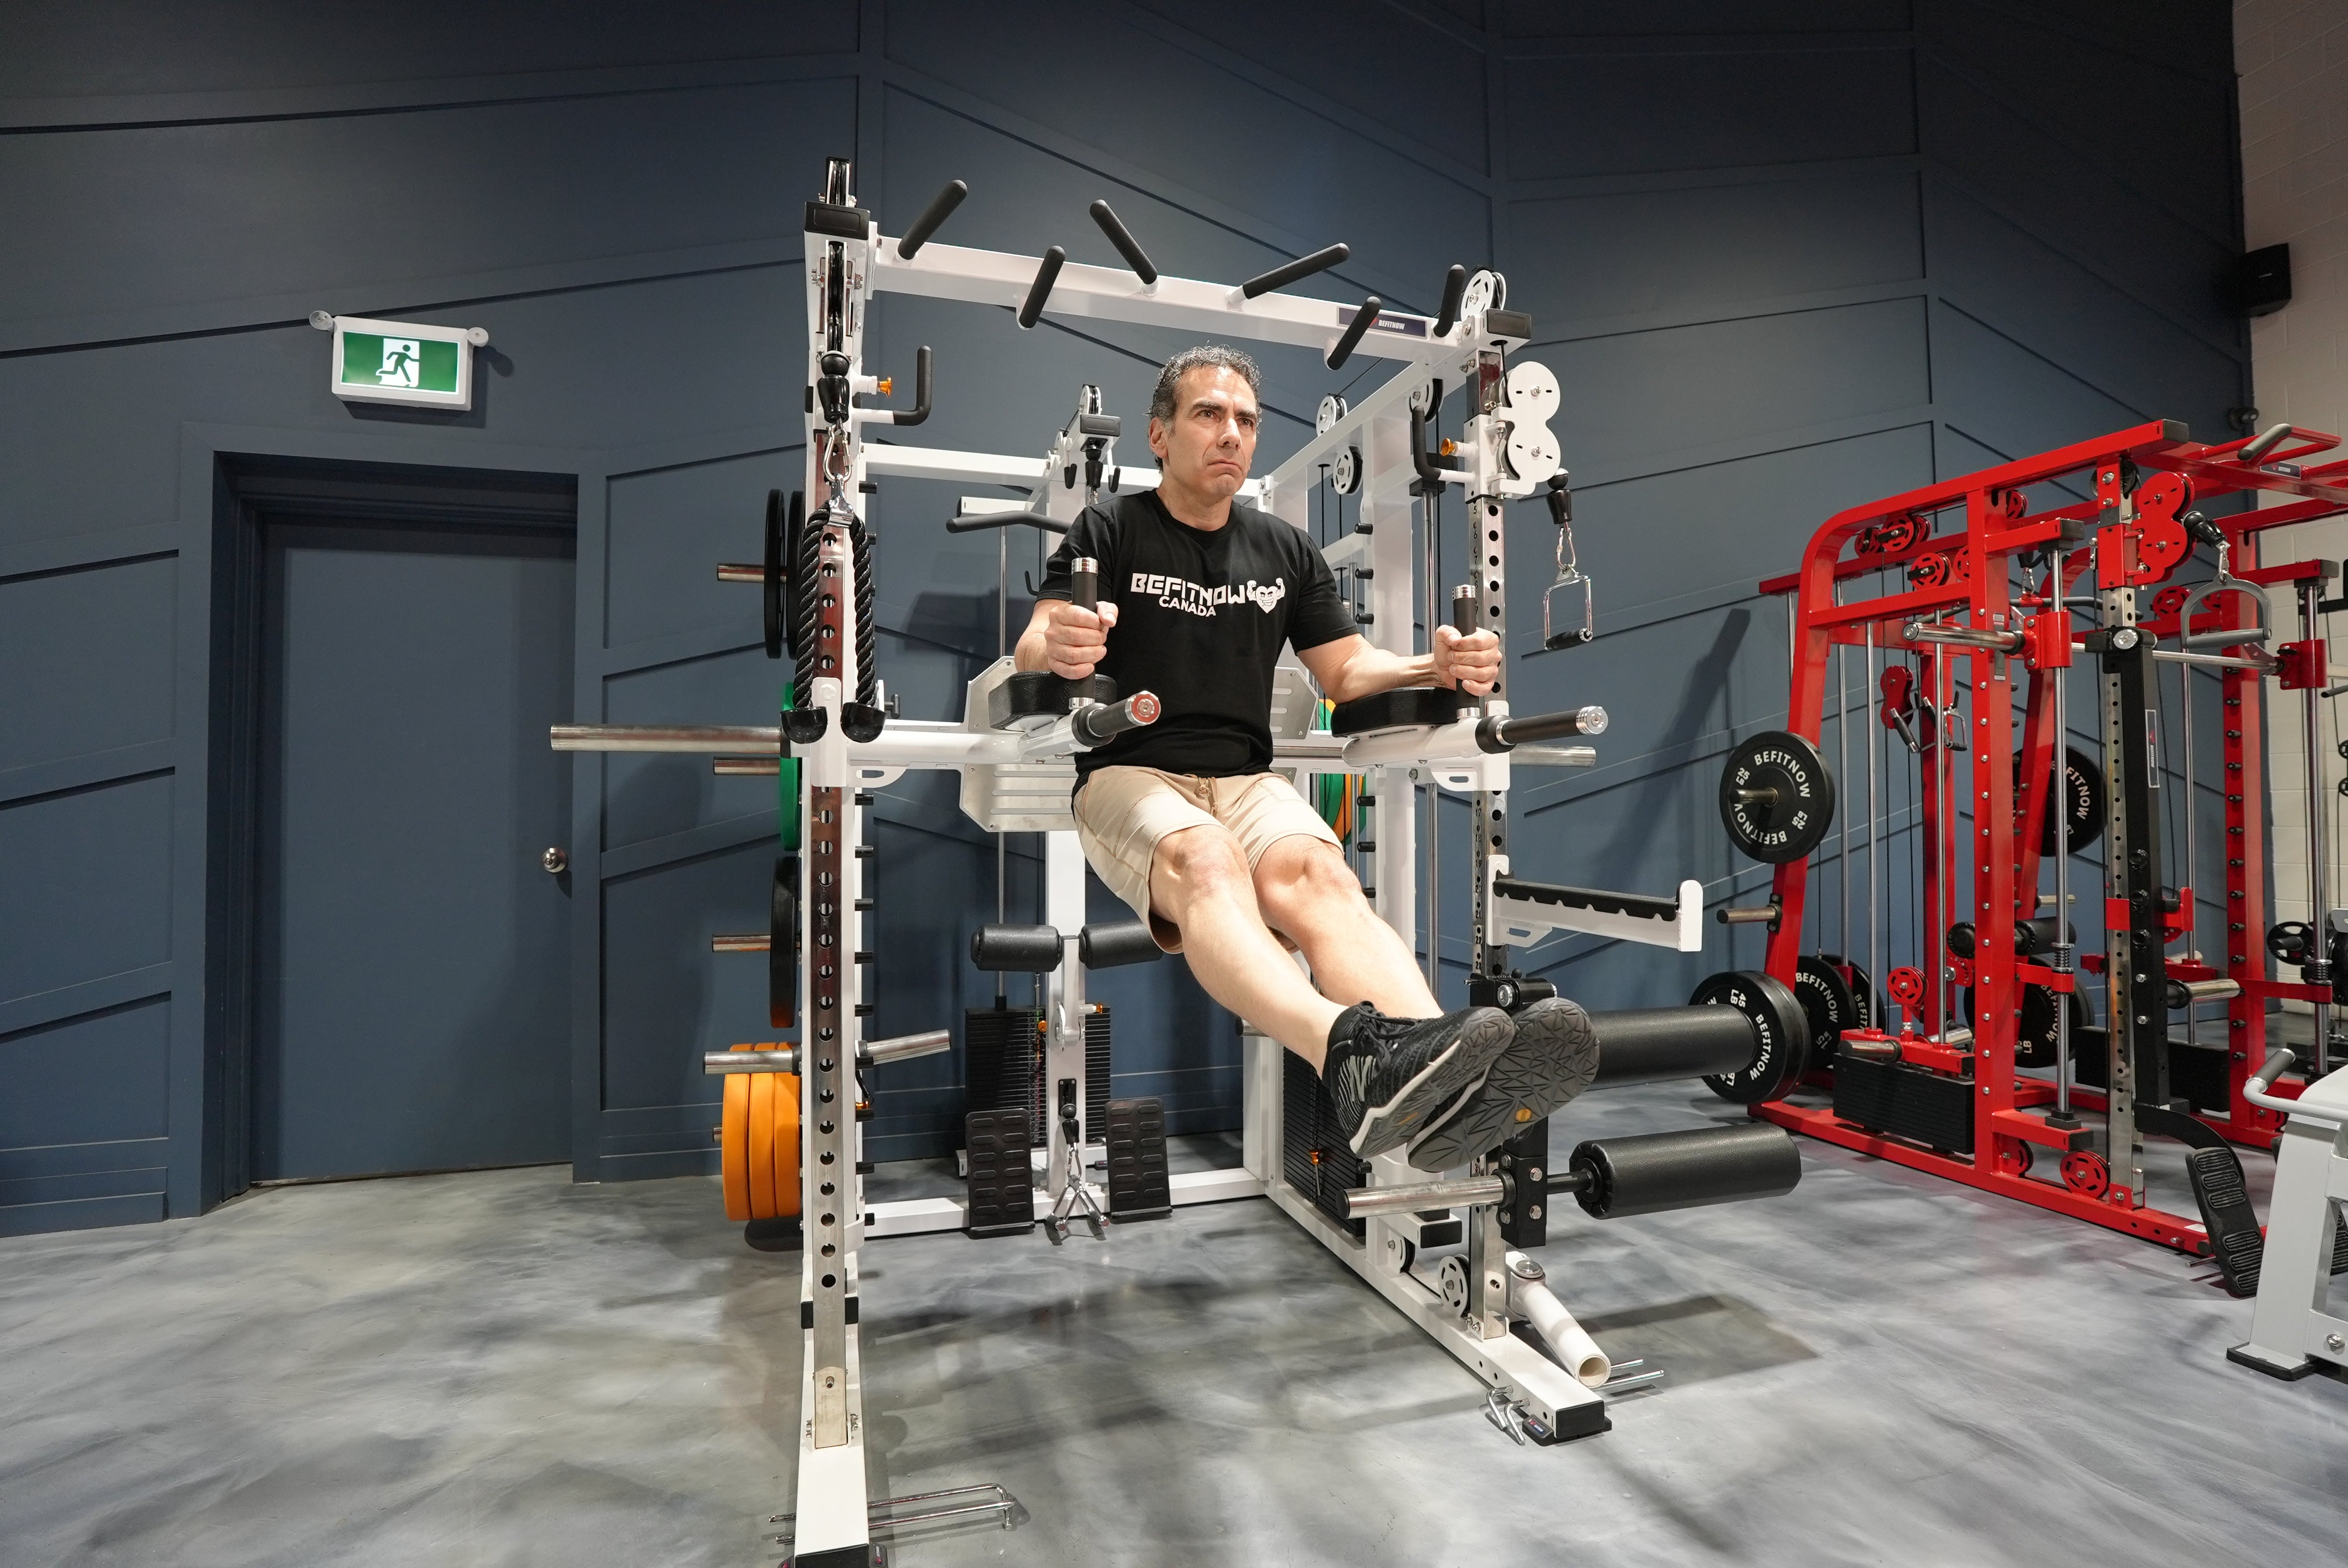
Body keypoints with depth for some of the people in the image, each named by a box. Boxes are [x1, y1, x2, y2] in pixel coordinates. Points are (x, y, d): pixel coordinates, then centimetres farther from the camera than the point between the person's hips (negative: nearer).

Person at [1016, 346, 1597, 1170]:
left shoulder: (1285, 549, 20)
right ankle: (1353, 1048, -64)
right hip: (1130, 776, -3)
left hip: (1247, 781, 3)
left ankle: (1438, 1062, -58)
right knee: (1206, 859, -38)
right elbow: (1034, 650, -6)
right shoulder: (1109, 532, 7)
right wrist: (1057, 650, -32)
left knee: (1318, 871, -32)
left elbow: (1347, 670, 18)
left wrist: (1434, 667, -4)